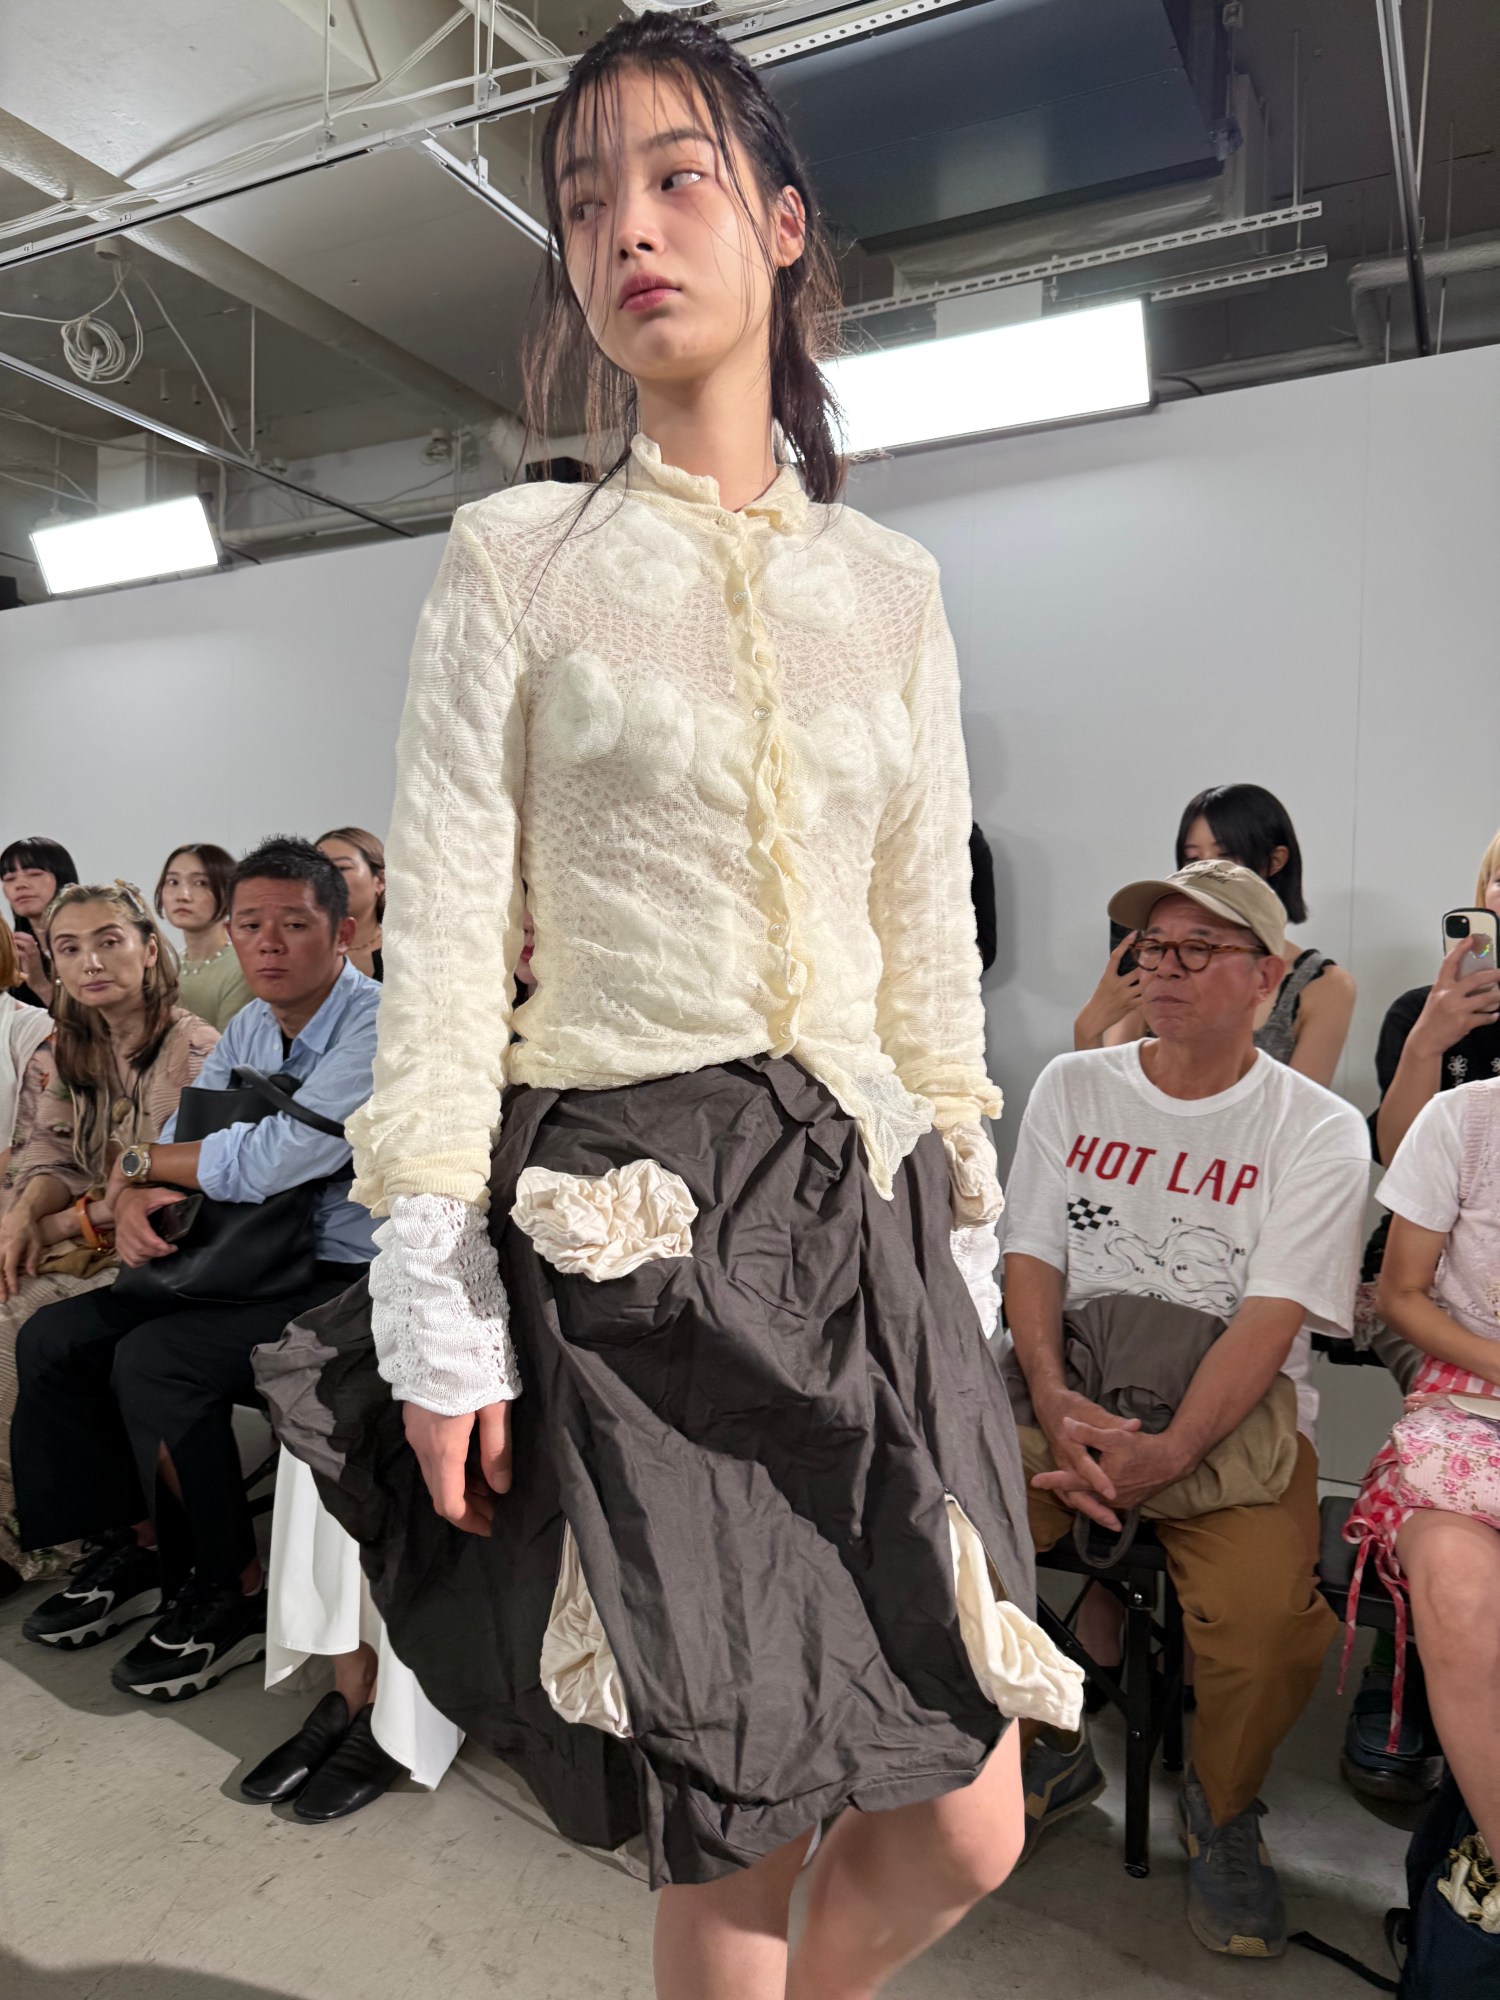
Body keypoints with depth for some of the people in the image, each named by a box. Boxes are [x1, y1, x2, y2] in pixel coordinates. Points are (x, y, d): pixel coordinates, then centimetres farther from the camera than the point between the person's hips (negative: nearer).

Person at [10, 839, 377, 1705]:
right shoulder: (248, 1029, 10)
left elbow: (273, 1159, -25)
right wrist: (135, 1200, -15)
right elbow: (180, 1141, 10)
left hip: (351, 1277, -8)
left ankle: (238, 1594, -3)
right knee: (53, 1338, 2)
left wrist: (138, 1163, -9)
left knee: (154, 1360, -24)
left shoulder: (383, 1025, -18)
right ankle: (142, 1544, 19)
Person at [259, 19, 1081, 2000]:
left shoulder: (890, 586, 11)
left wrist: (951, 1222, 9)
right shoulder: (516, 560, 2)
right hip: (624, 1234, -3)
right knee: (738, 1837, 7)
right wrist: (434, 1300, -8)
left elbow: (931, 943, 12)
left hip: (862, 1224, 4)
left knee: (967, 1825, 9)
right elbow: (444, 936, -3)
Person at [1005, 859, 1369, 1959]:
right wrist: (1053, 1397, -15)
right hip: (1070, 1397, 3)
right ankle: (1048, 1756, 11)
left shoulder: (1319, 1129, -4)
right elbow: (1031, 1256, 2)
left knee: (1268, 1626, -28)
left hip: (1230, 1415, -2)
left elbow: (1272, 1318, -13)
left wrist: (1169, 1452, -26)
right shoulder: (1070, 1087, 6)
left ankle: (1222, 1810, 9)